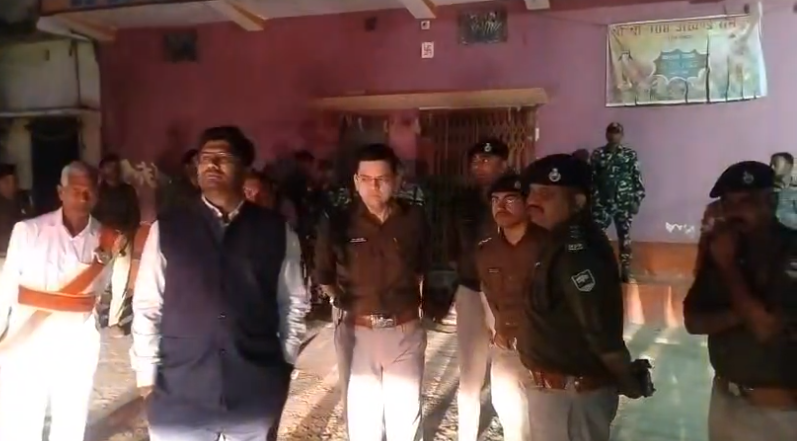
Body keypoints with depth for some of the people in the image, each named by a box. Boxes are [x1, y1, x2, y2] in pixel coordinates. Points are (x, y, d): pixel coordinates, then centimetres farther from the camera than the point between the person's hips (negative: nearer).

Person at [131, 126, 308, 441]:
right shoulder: (167, 229, 0)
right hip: (180, 393, 0)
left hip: (256, 393, 1)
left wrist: (285, 362, 6)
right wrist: (147, 375, 1)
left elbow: (294, 302, 7)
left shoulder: (276, 231, 1)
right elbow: (147, 306, 2)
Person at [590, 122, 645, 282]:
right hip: (602, 203, -1)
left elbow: (637, 179, 4)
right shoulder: (597, 154, 1)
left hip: (624, 203, 1)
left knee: (624, 236, 7)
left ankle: (626, 270, 16)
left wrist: (637, 200, -1)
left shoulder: (630, 154, 3)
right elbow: (591, 179, 1)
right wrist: (590, 200, -4)